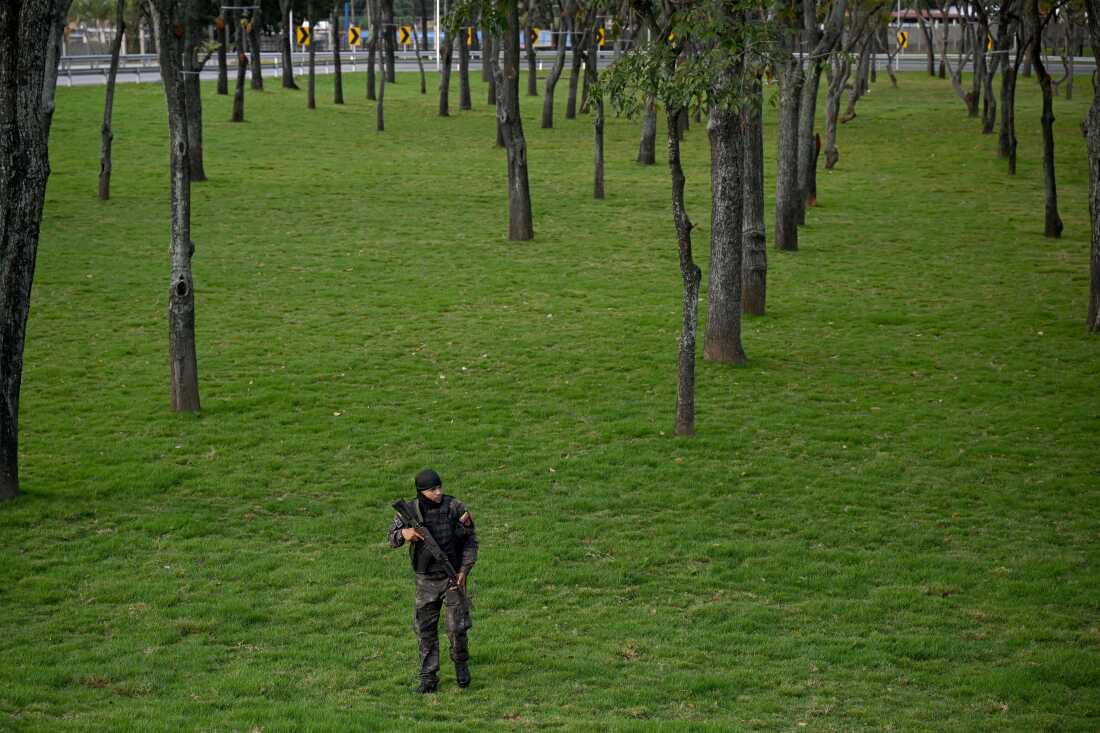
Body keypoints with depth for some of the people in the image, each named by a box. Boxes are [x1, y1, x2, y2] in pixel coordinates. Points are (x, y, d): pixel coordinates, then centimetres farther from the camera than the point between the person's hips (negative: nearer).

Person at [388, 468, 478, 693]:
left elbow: (470, 542, -2)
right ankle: (428, 678, 16)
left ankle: (461, 663, 23)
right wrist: (403, 533, -31)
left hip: (453, 576, -2)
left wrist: (464, 571, -11)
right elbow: (393, 538, -8)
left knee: (457, 627, -5)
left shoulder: (455, 507, -10)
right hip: (426, 579, 2)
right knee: (425, 630, 6)